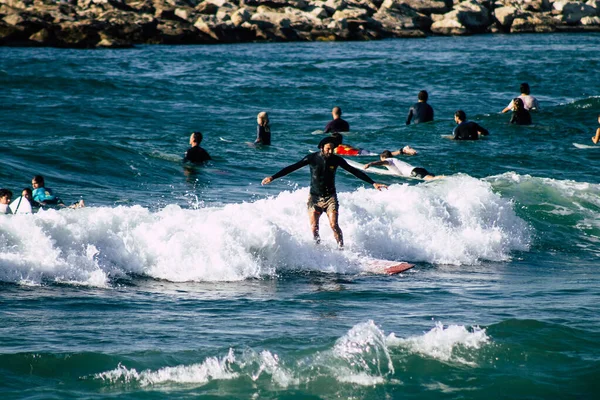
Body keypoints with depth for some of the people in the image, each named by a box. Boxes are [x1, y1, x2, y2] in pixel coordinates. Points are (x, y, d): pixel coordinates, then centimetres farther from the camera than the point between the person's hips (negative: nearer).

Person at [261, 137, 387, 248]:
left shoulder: (336, 160, -3)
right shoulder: (312, 158, -6)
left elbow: (354, 171, 3)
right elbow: (292, 167, -5)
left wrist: (373, 183, 1)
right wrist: (273, 177, -11)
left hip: (330, 197, 0)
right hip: (315, 197, 0)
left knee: (334, 225, -15)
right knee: (314, 227, -8)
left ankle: (342, 249, -10)